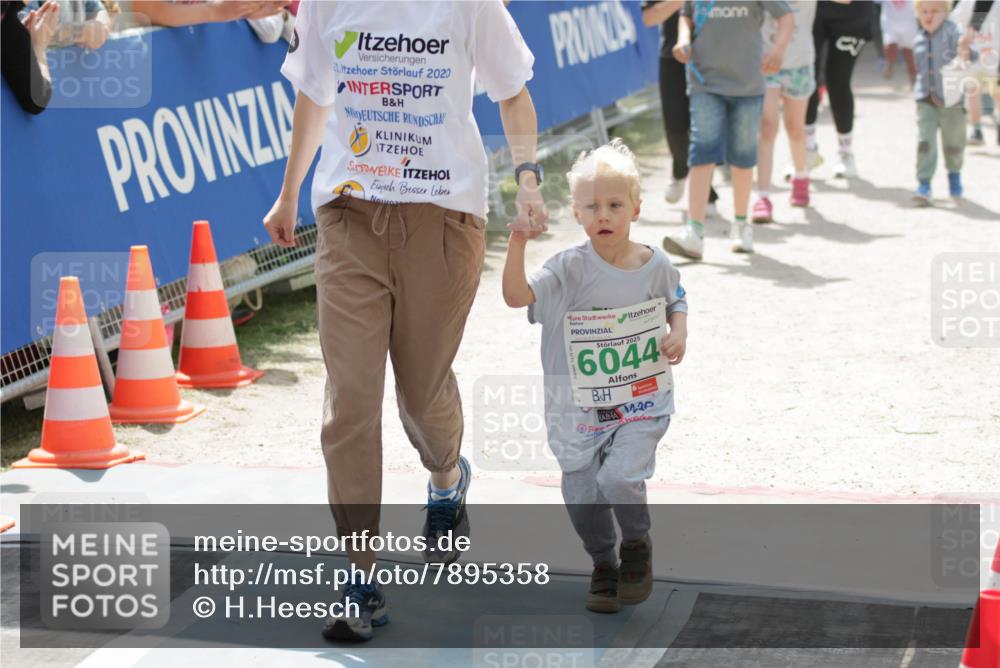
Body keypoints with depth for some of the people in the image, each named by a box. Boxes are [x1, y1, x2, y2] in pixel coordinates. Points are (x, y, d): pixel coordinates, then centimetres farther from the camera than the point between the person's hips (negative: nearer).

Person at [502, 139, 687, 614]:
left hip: (640, 400, -1)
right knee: (581, 494, 6)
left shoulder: (656, 266, -2)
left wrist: (678, 334, -4)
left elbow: (676, 303, 17)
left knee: (619, 478, -20)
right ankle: (603, 564, 33)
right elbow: (517, 296, -20)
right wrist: (518, 243, -32)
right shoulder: (570, 268, -10)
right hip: (578, 404, 1)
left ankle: (637, 544, 11)